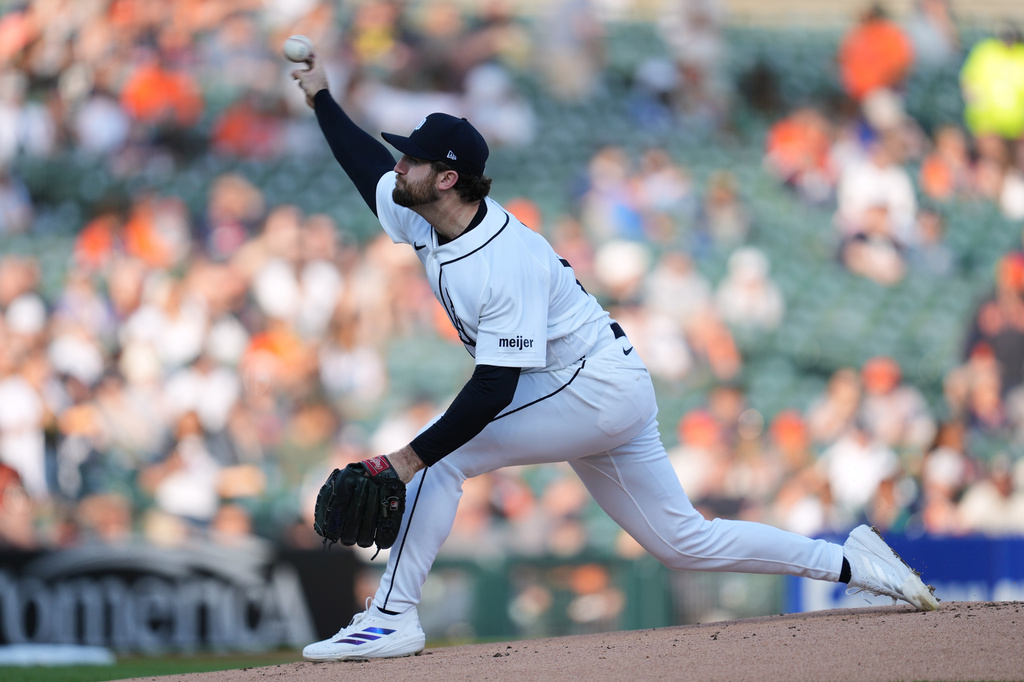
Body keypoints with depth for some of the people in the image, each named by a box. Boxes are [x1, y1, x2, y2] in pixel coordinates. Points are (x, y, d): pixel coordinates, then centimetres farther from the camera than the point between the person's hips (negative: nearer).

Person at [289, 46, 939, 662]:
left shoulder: (507, 261, -27)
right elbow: (369, 163, 21)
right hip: (610, 396, 10)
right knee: (684, 540, 11)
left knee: (442, 455, -17)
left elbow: (494, 388, -31)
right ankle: (849, 563, 14)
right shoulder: (425, 218, -1)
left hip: (599, 384, -10)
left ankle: (392, 619, -14)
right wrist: (322, 98, 17)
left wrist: (412, 456, -34)